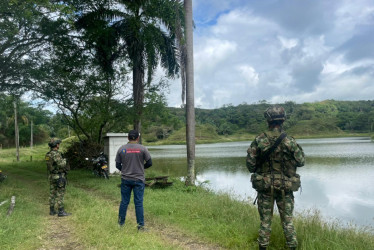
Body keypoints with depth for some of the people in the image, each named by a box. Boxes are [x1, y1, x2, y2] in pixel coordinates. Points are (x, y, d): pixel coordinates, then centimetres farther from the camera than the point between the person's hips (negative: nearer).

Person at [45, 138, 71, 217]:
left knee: (52, 193, 13)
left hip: (51, 176, 9)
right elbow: (61, 164, -27)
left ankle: (52, 210, 19)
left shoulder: (48, 154, 9)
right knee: (60, 194, -4)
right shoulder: (56, 154, -20)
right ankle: (61, 212, -1)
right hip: (59, 177, -9)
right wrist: (64, 160, -7)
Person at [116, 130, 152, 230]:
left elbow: (117, 165, 4)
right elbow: (149, 163, -3)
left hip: (125, 179, 2)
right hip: (139, 180, -2)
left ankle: (121, 223, 21)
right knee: (139, 203, 2)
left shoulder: (121, 149, 0)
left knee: (124, 202, 11)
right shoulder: (142, 148, -6)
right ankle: (140, 226, 7)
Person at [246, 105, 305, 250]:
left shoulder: (258, 141, -10)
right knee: (287, 221, 14)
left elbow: (250, 163, -7)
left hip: (264, 186, 1)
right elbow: (301, 162, -2)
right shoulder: (289, 141, -13)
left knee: (265, 221, 12)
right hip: (285, 188, 0)